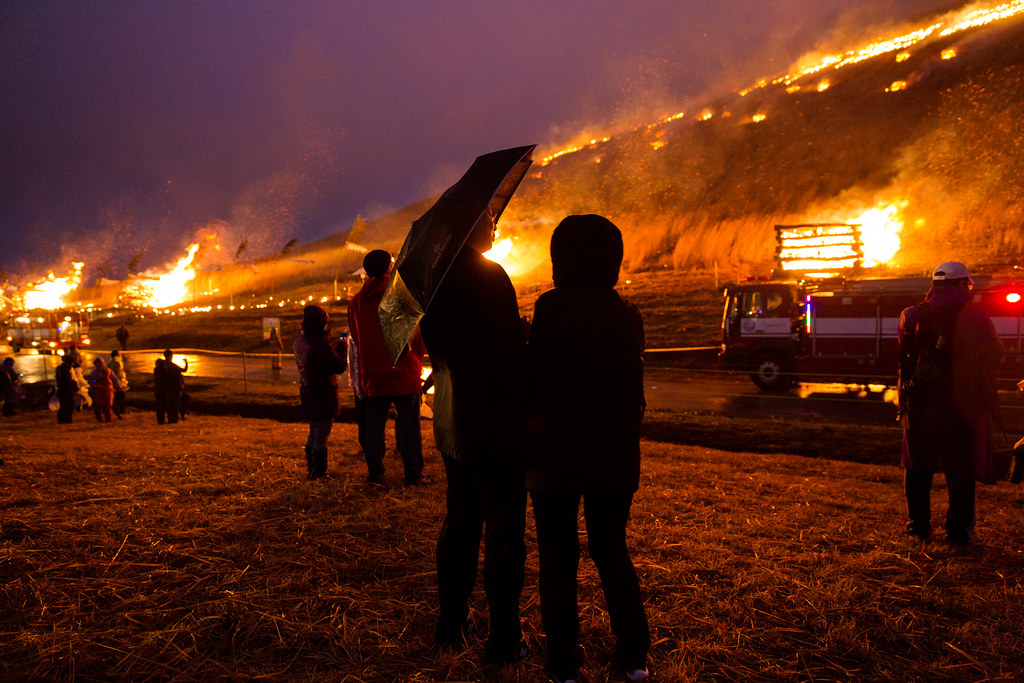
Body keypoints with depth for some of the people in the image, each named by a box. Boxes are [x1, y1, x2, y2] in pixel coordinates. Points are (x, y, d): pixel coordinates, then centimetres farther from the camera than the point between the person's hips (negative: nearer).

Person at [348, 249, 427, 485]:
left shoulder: (356, 302, 4)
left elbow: (355, 339, 13)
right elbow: (419, 333, -2)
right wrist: (415, 360, 14)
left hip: (372, 375, 3)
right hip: (404, 374, -3)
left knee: (374, 425, 11)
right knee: (409, 425, 5)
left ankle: (375, 474, 15)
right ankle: (412, 474, 9)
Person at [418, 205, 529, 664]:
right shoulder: (488, 276, -18)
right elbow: (511, 354, -18)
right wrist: (525, 416, -8)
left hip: (450, 423, 8)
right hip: (493, 424, -8)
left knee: (459, 521, 19)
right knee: (503, 530, 4)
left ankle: (450, 625, 32)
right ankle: (502, 640, 15)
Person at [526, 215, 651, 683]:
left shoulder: (552, 308, -12)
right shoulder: (628, 314, 4)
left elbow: (537, 385, -12)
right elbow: (633, 389, 9)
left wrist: (531, 442, 2)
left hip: (558, 452, -5)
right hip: (616, 454, 5)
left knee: (558, 559, 8)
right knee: (612, 550, 19)